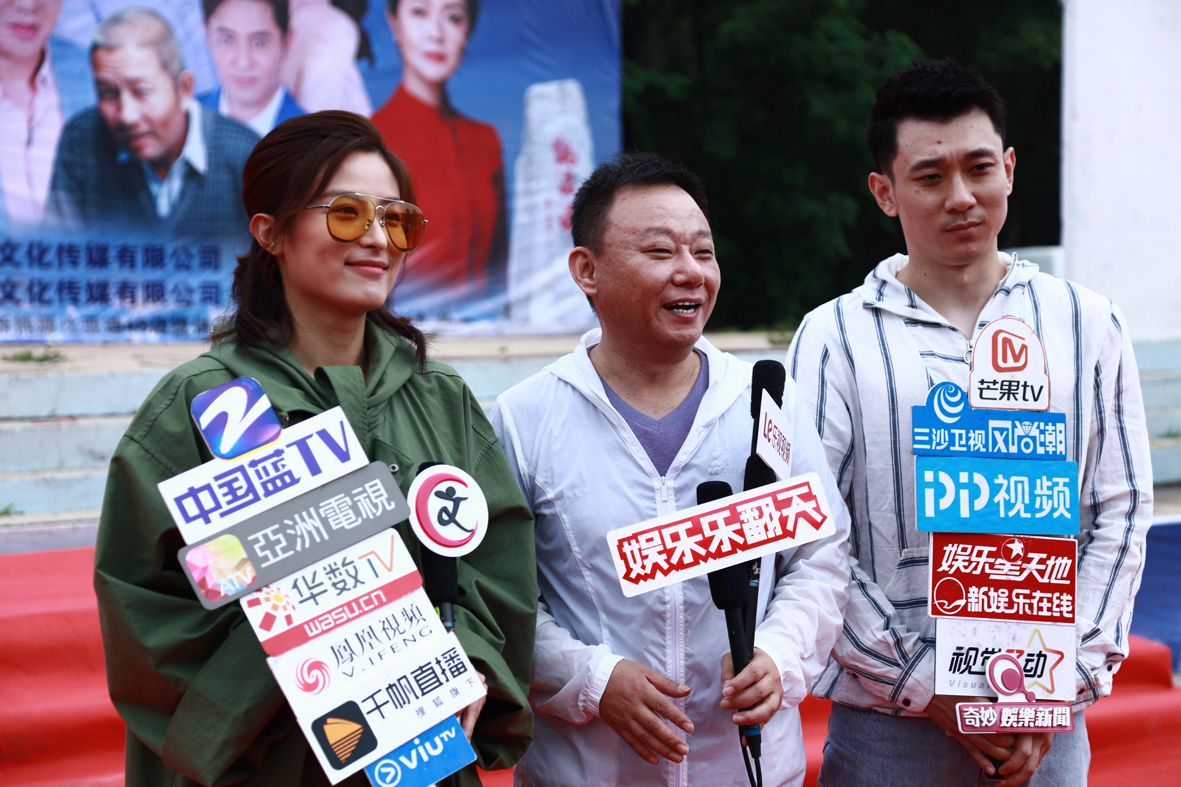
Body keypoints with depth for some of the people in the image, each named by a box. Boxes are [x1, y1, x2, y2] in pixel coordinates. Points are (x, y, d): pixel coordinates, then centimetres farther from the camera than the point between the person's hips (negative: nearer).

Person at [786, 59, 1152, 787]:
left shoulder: (1089, 325, 5)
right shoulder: (834, 339, -3)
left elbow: (1122, 514, 4)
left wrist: (1063, 679, -5)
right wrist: (927, 687, -10)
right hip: (889, 723, -2)